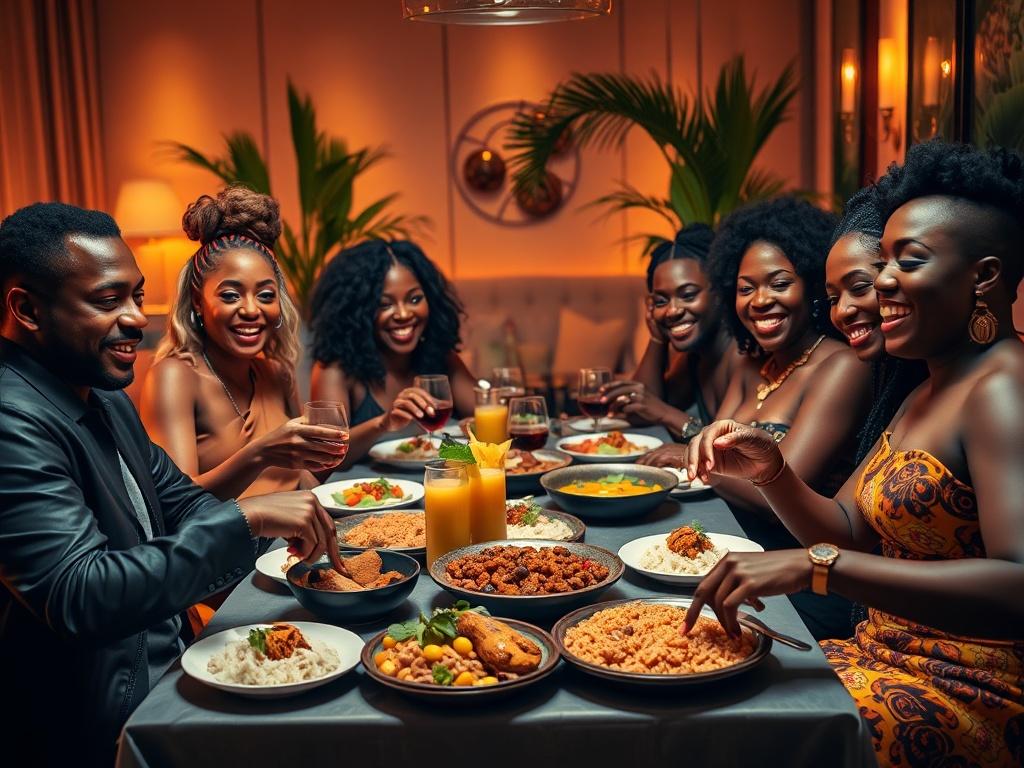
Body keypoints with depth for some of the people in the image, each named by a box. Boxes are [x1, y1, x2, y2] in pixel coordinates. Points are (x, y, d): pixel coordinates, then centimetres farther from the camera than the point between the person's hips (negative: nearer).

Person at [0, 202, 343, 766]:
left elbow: (181, 502, 15)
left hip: (167, 668, 9)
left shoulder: (106, 399, 9)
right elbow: (78, 597, -31)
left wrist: (290, 524, -3)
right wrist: (245, 519, -31)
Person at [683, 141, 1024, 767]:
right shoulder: (927, 395, 13)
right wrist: (770, 470, -8)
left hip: (965, 695, -8)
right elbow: (849, 531, 11)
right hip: (887, 658, 8)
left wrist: (814, 566, -34)